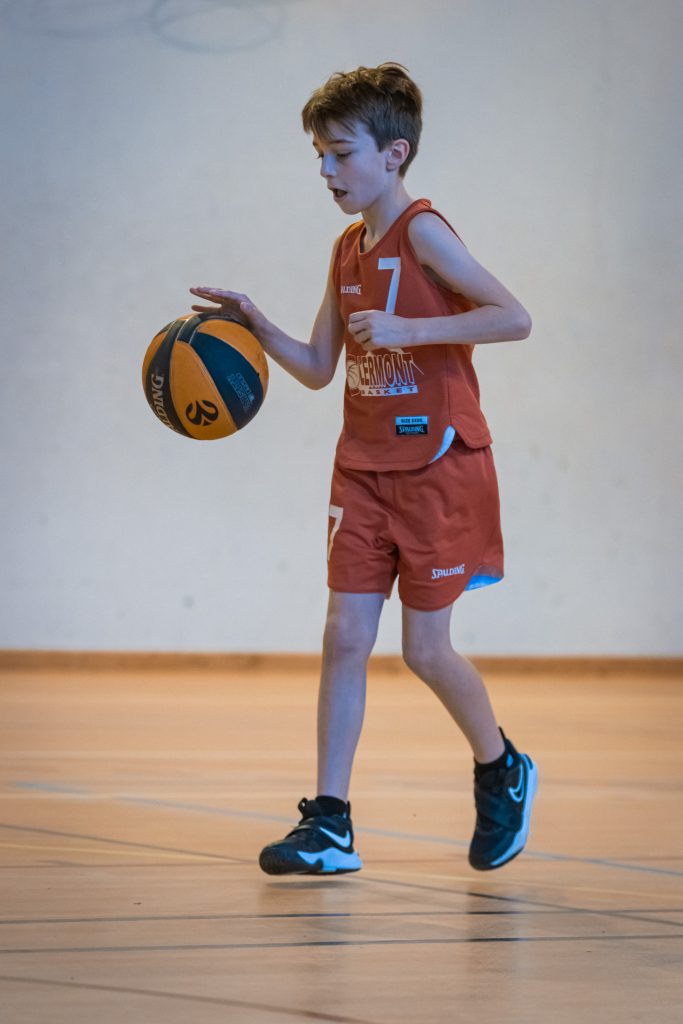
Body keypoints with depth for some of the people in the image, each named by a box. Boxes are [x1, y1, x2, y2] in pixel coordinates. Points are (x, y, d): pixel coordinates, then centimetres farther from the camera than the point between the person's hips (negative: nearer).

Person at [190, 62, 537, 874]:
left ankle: (502, 771, 27)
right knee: (344, 636, -1)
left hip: (438, 467, -7)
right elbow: (318, 369, 15)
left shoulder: (422, 232, -12)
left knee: (424, 648, 0)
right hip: (364, 470, 7)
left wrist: (407, 329, -26)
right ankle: (330, 825, 0)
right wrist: (256, 328, -1)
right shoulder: (348, 250, 11)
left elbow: (514, 318, -21)